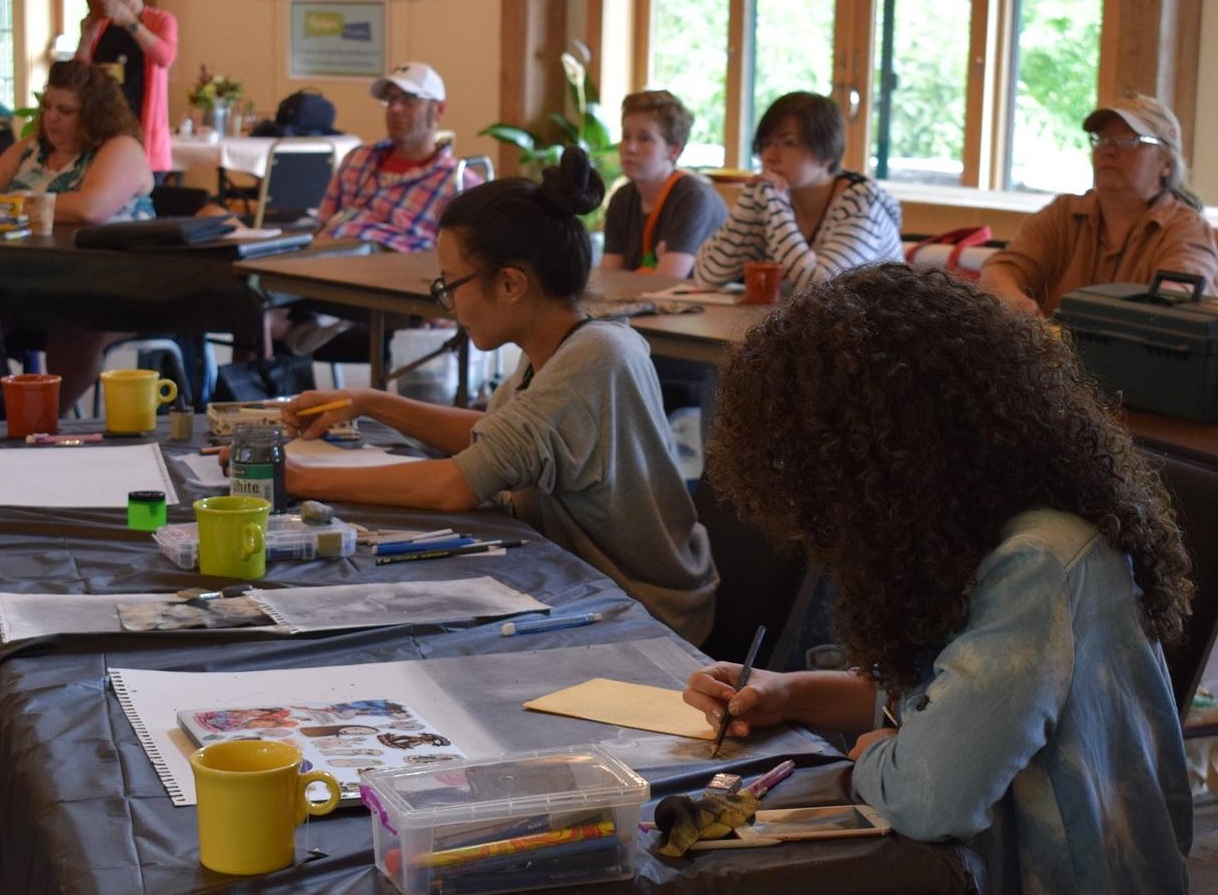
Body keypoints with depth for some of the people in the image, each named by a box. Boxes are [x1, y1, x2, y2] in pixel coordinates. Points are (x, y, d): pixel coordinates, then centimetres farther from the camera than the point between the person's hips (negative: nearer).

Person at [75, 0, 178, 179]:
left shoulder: (161, 20, 0)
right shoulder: (100, 25, 11)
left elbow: (165, 58, -21)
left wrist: (129, 21, -26)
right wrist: (86, 37, -5)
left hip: (144, 131, -4)